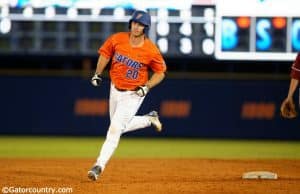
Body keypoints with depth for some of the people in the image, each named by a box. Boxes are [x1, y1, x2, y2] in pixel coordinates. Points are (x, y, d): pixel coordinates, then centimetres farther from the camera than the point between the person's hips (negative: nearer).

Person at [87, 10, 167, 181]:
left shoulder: (151, 50, -20)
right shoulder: (117, 39, -12)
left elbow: (160, 72, -7)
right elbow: (105, 54, 7)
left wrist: (147, 87, -18)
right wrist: (98, 74, 1)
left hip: (134, 94, -5)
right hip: (115, 89, 5)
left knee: (115, 129, -13)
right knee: (120, 127, 20)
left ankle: (99, 166, -10)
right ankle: (149, 119, 42)